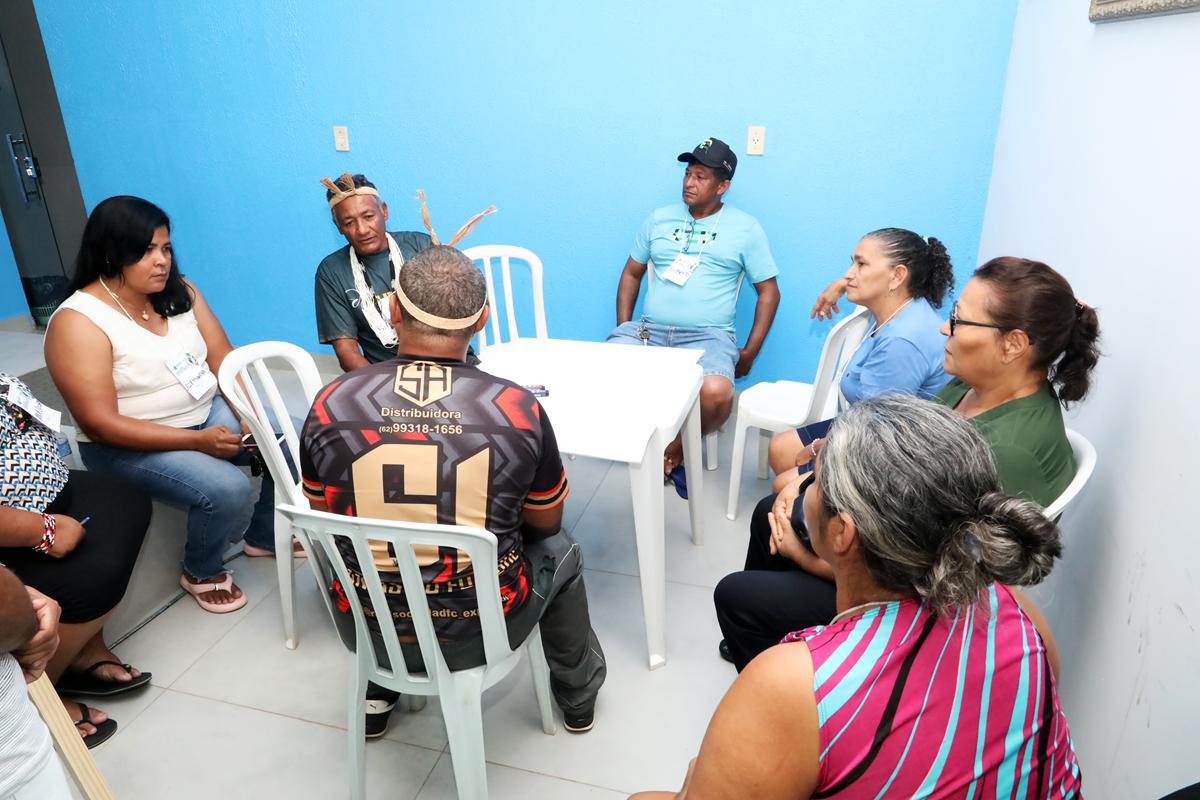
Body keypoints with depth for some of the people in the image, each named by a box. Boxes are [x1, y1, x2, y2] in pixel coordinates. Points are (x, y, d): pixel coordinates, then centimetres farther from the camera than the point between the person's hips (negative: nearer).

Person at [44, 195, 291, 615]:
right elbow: (99, 424, -21)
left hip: (209, 412, 7)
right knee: (229, 490, -29)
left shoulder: (180, 292, 1)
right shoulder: (78, 323, -17)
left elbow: (224, 359, -1)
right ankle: (201, 572, 5)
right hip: (130, 445, -6)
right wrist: (196, 441, -27)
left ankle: (264, 536, 16)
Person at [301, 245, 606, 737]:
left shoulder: (329, 405, -14)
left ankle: (378, 691, 45)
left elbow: (325, 517, 4)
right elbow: (545, 522, -2)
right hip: (479, 630, -2)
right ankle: (578, 695, 47)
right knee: (559, 552, 28)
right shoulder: (519, 410, -19)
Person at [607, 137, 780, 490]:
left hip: (708, 336, -3)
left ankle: (677, 447, -1)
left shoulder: (745, 228, 6)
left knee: (716, 393, -35)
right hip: (648, 329, 3)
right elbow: (631, 273, 20)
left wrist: (749, 352, 0)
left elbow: (768, 291, 7)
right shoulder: (659, 219, 15)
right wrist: (623, 328, 9)